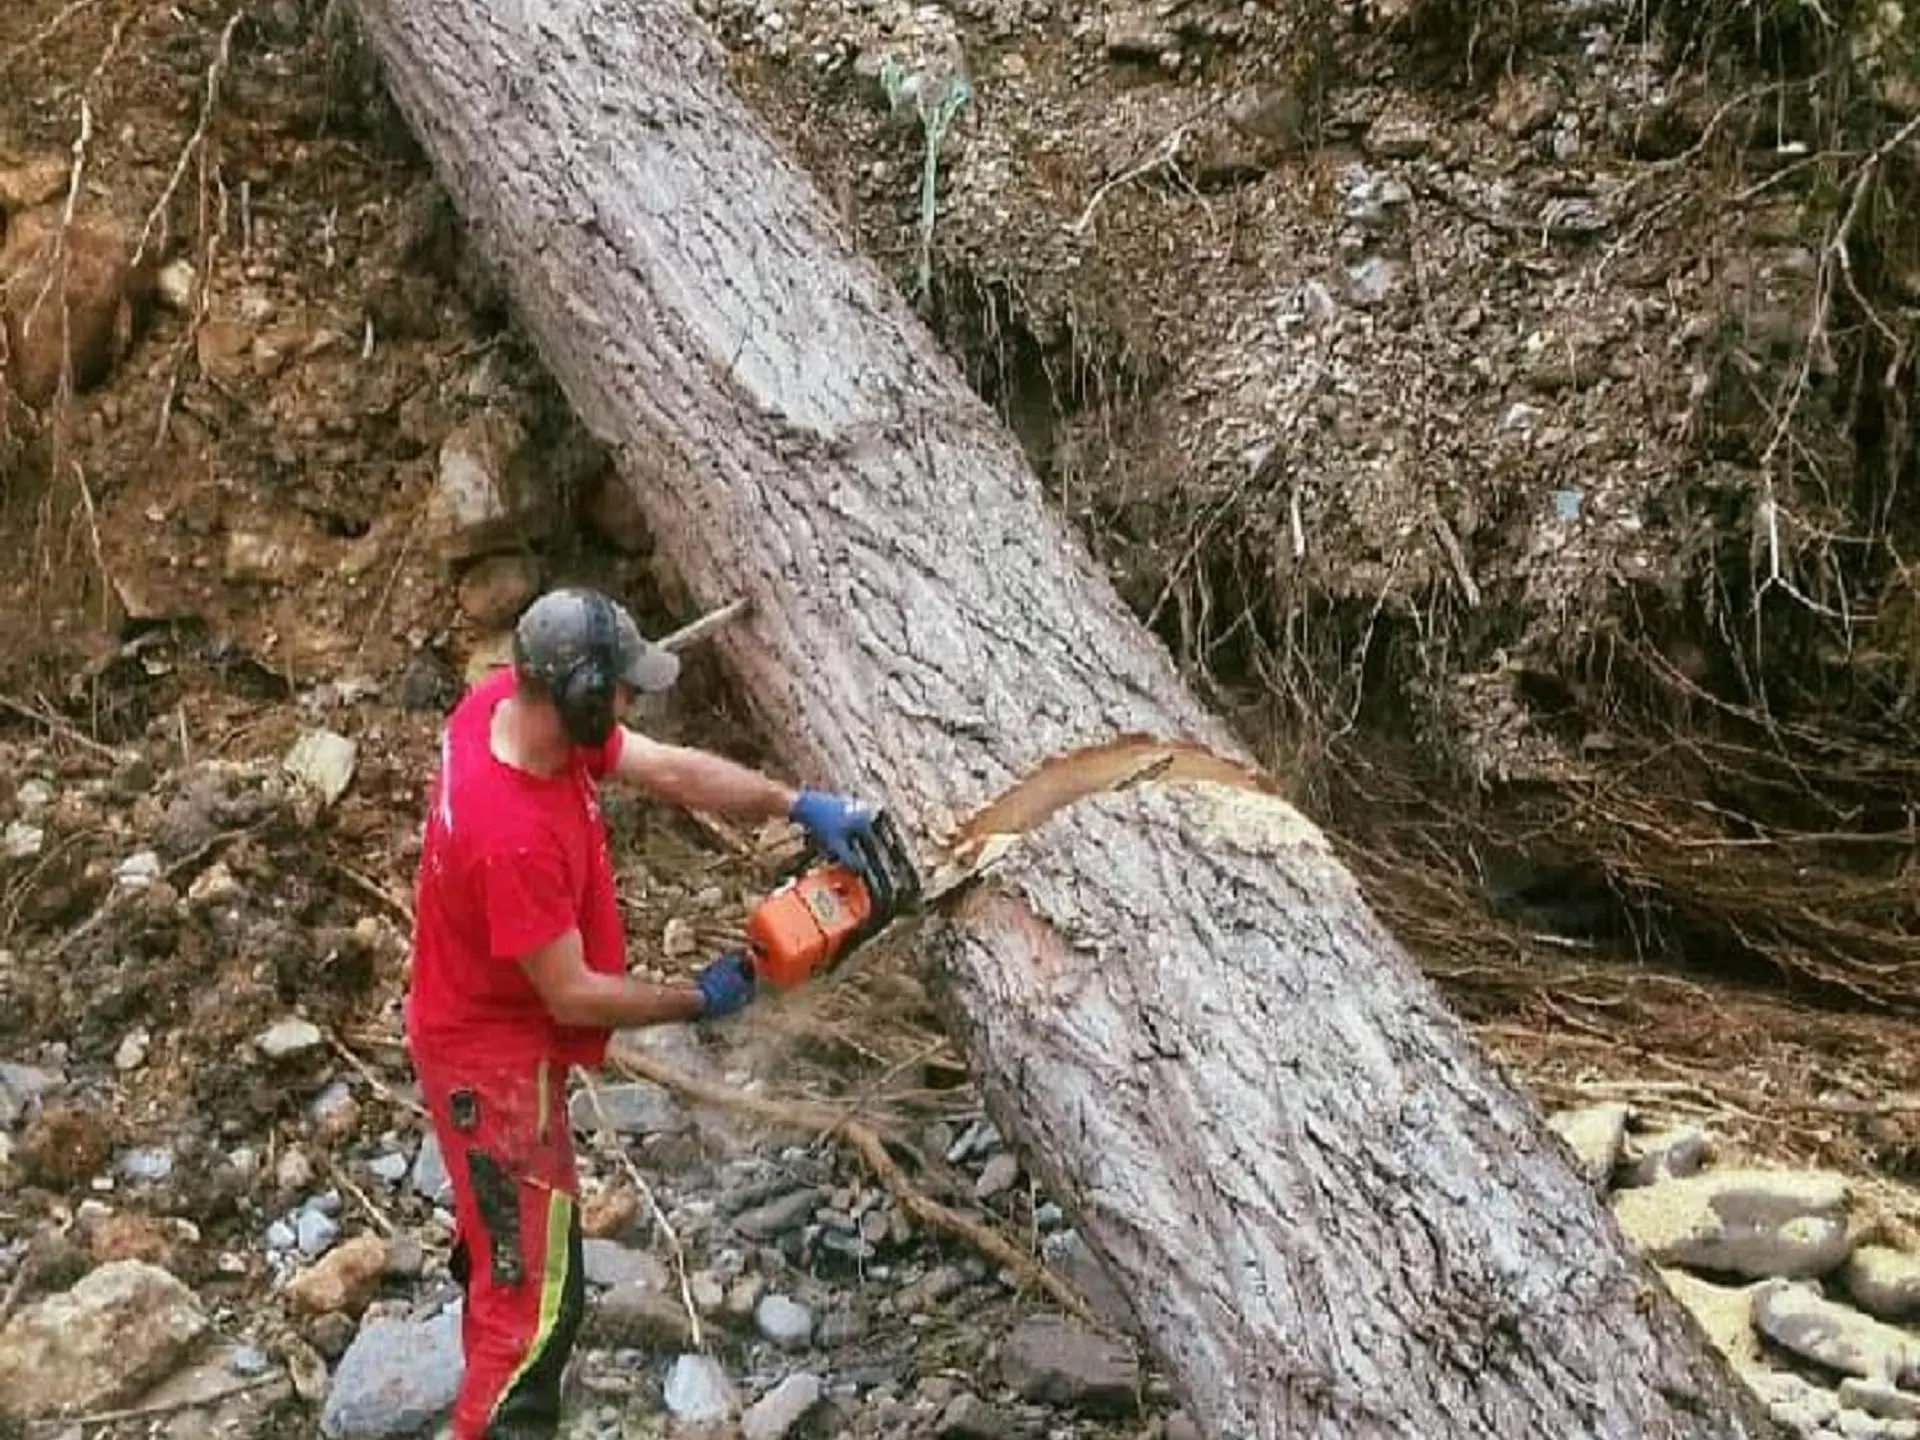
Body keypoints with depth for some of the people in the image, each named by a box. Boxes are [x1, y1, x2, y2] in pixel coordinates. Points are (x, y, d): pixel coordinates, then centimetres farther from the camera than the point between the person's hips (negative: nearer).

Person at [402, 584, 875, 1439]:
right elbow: (573, 994, -27)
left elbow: (665, 768, -4)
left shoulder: (506, 702, -14)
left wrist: (798, 806, -10)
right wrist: (697, 1002, -12)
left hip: (485, 1022, 10)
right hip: (495, 1062, -10)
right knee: (536, 1294, -2)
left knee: (507, 1222, 33)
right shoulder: (514, 839, -39)